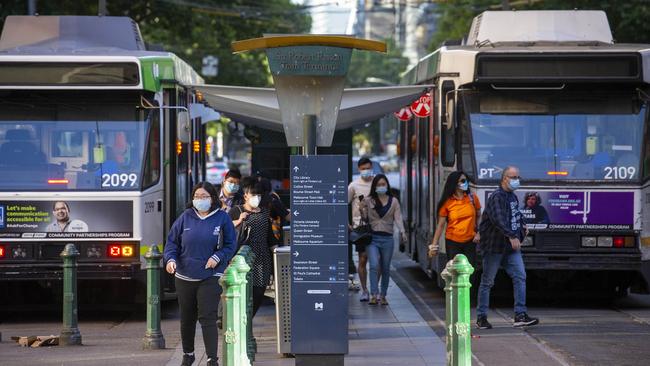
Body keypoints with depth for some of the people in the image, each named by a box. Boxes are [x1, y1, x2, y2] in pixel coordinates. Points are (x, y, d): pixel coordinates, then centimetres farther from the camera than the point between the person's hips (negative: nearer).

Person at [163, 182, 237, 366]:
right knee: (187, 318, 15)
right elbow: (172, 241, 7)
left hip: (210, 277, -3)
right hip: (184, 276, 3)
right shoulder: (186, 217, 4)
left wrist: (218, 257, -13)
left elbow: (230, 245, 3)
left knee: (208, 318, -11)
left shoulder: (222, 218, -1)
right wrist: (170, 258, -10)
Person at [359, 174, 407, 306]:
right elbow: (366, 219, 11)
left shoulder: (393, 201, 7)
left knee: (385, 268, 8)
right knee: (374, 266, -16)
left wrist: (402, 231, -18)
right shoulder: (369, 201, 6)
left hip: (387, 238, 1)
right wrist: (361, 210, -9)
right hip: (372, 238, -1)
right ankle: (374, 295, -17)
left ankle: (383, 296, 20)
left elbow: (398, 218, -1)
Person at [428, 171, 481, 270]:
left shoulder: (472, 198, 0)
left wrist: (478, 233, -1)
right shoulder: (447, 202, -6)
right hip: (452, 242, -2)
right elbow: (440, 225, -3)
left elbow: (478, 217, 14)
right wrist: (434, 245, -5)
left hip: (470, 242, 2)